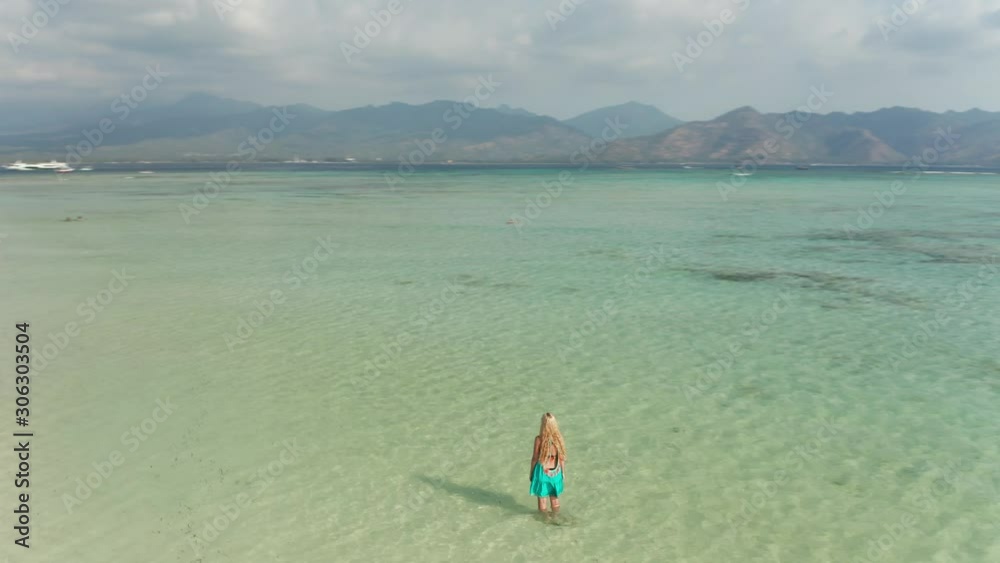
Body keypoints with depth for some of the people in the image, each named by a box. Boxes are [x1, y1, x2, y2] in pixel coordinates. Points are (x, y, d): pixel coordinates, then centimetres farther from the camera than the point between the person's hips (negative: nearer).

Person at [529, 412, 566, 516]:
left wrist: (531, 472, 4)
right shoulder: (558, 437, -12)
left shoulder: (539, 439, -20)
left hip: (542, 472, -3)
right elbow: (562, 457, -3)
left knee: (542, 499, 12)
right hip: (555, 472, 3)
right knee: (555, 498, 21)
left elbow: (535, 458, -11)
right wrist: (563, 472, 12)